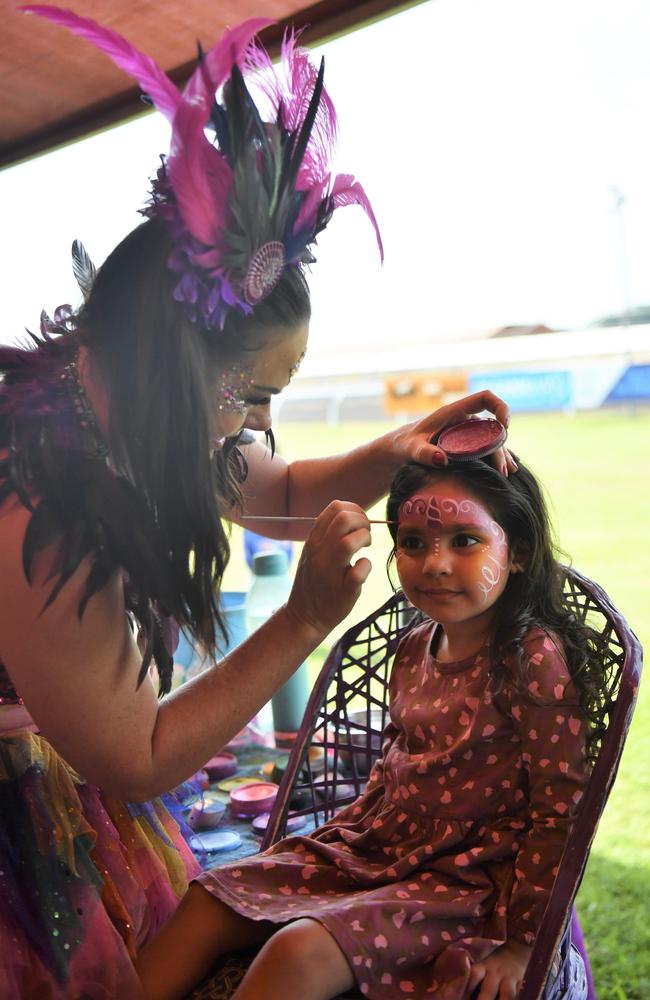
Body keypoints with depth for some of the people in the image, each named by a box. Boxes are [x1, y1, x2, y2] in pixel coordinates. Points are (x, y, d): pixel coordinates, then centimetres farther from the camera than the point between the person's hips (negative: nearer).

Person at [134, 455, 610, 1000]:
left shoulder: (533, 659, -19)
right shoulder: (415, 649, 4)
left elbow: (560, 812, -16)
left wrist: (520, 943, -14)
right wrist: (335, 836, 15)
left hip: (465, 882, -7)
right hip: (376, 850, 8)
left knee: (299, 950, -25)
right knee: (210, 900, -1)